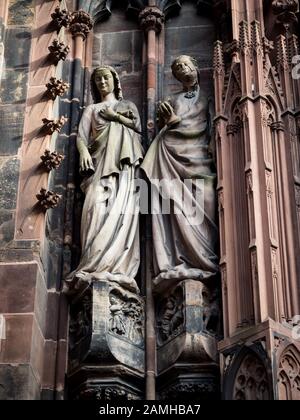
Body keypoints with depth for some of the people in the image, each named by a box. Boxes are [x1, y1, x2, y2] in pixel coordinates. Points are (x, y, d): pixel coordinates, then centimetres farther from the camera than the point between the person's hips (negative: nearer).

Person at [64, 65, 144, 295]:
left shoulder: (128, 105, 29)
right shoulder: (92, 109, 28)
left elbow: (138, 127, 11)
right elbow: (81, 136, 13)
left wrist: (115, 116, 4)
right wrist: (83, 151, -8)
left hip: (124, 163, 0)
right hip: (100, 162, 0)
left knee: (121, 210, -21)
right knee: (97, 208, -24)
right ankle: (97, 268, -37)